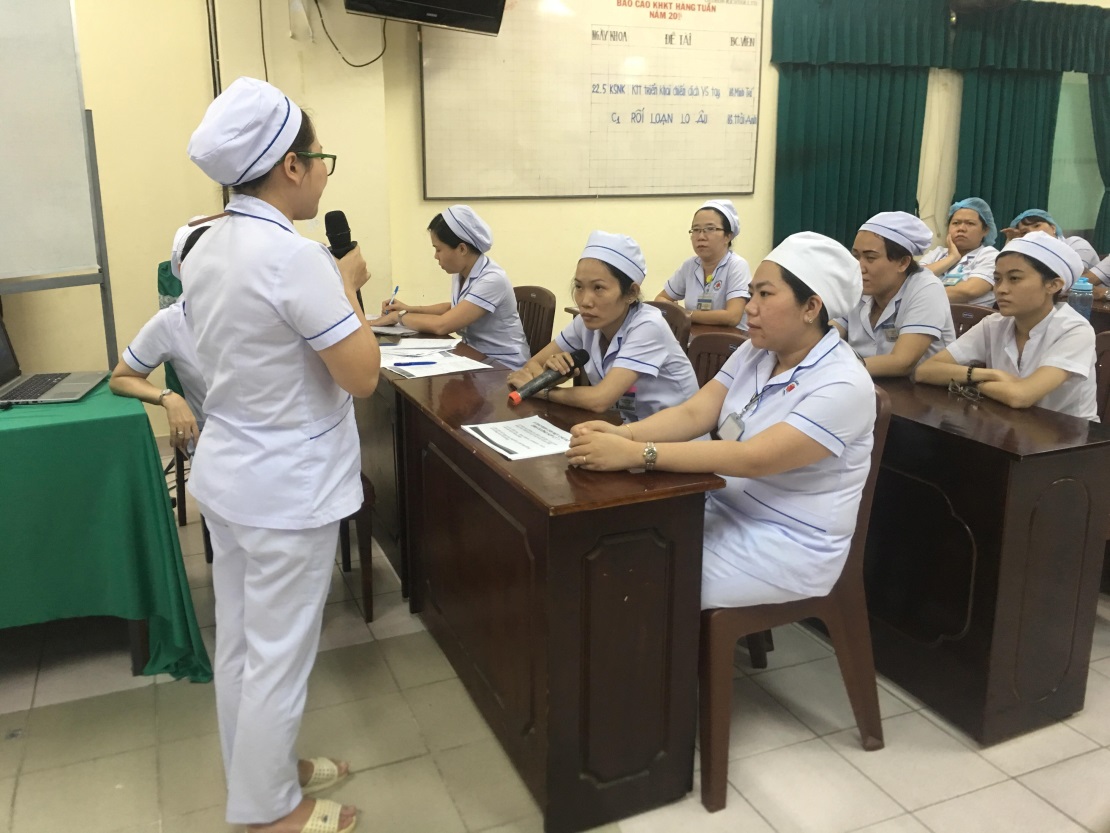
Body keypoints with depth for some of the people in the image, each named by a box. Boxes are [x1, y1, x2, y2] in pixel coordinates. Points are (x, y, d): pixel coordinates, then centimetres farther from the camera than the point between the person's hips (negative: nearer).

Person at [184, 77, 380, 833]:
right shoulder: (294, 257, -23)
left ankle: (260, 771, 40)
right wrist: (349, 288, -7)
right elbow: (362, 376, -19)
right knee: (278, 655, 8)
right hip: (289, 487, -9)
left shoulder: (207, 250, 5)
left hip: (228, 474, 9)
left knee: (240, 643, 20)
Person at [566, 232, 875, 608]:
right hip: (723, 513, 7)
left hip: (786, 548, -7)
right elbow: (693, 413, -5)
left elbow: (752, 459, -31)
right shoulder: (753, 353, 3)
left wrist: (636, 454, -37)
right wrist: (623, 434, -25)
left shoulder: (844, 385, -21)